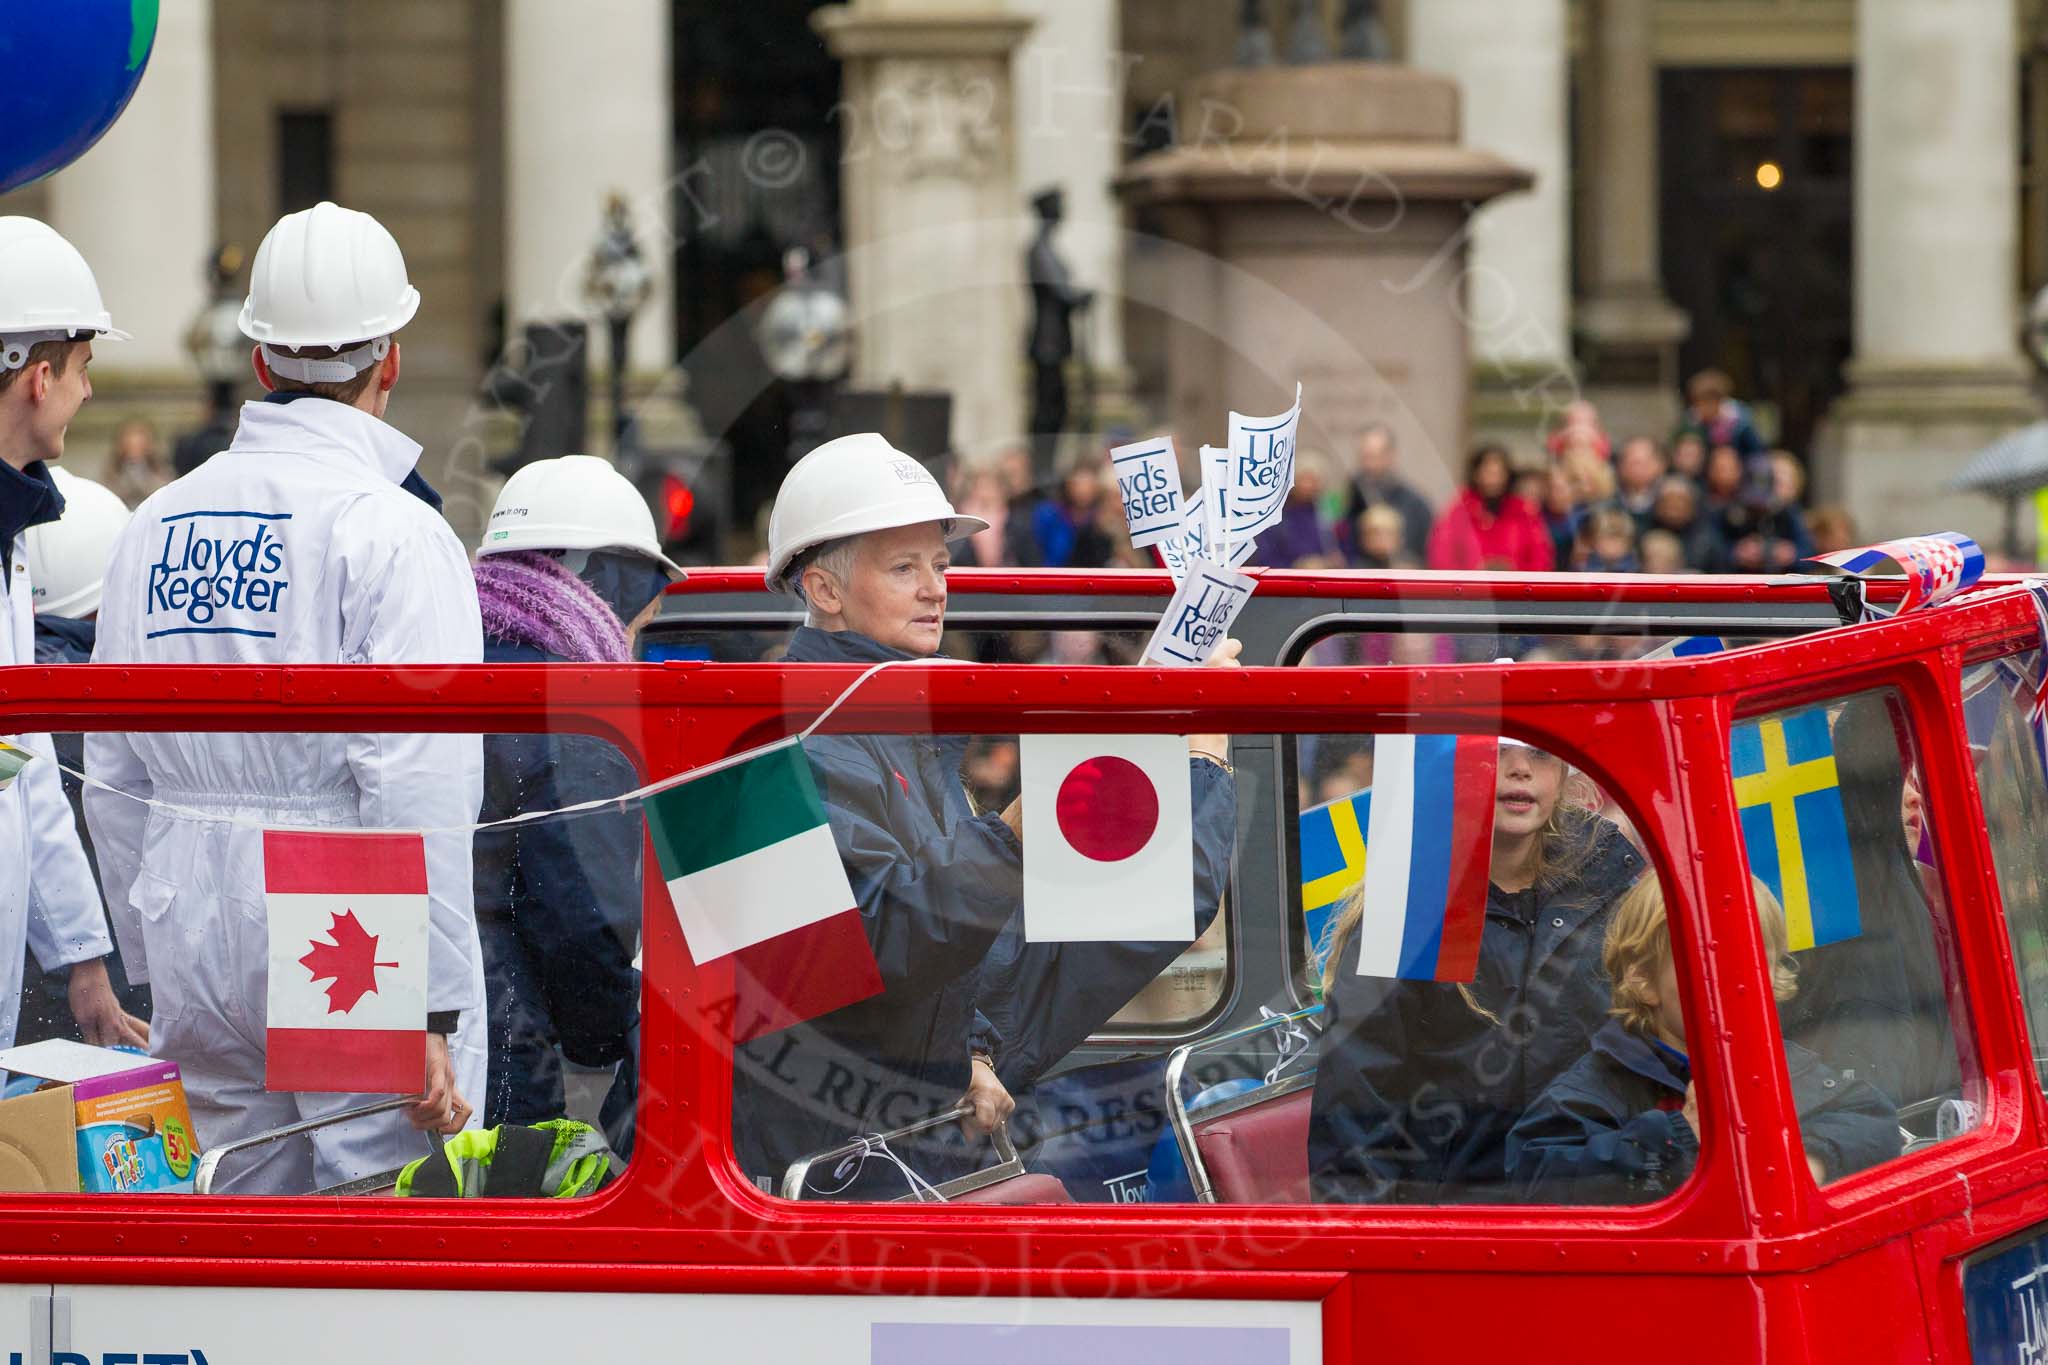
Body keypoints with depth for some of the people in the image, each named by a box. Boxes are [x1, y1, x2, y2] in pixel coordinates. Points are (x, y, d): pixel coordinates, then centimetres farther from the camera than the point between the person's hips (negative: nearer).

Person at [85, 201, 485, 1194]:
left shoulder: (158, 525, 10)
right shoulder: (391, 531, -10)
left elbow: (114, 783, 13)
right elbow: (417, 795, -16)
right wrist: (434, 1015, -16)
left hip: (198, 954, 6)